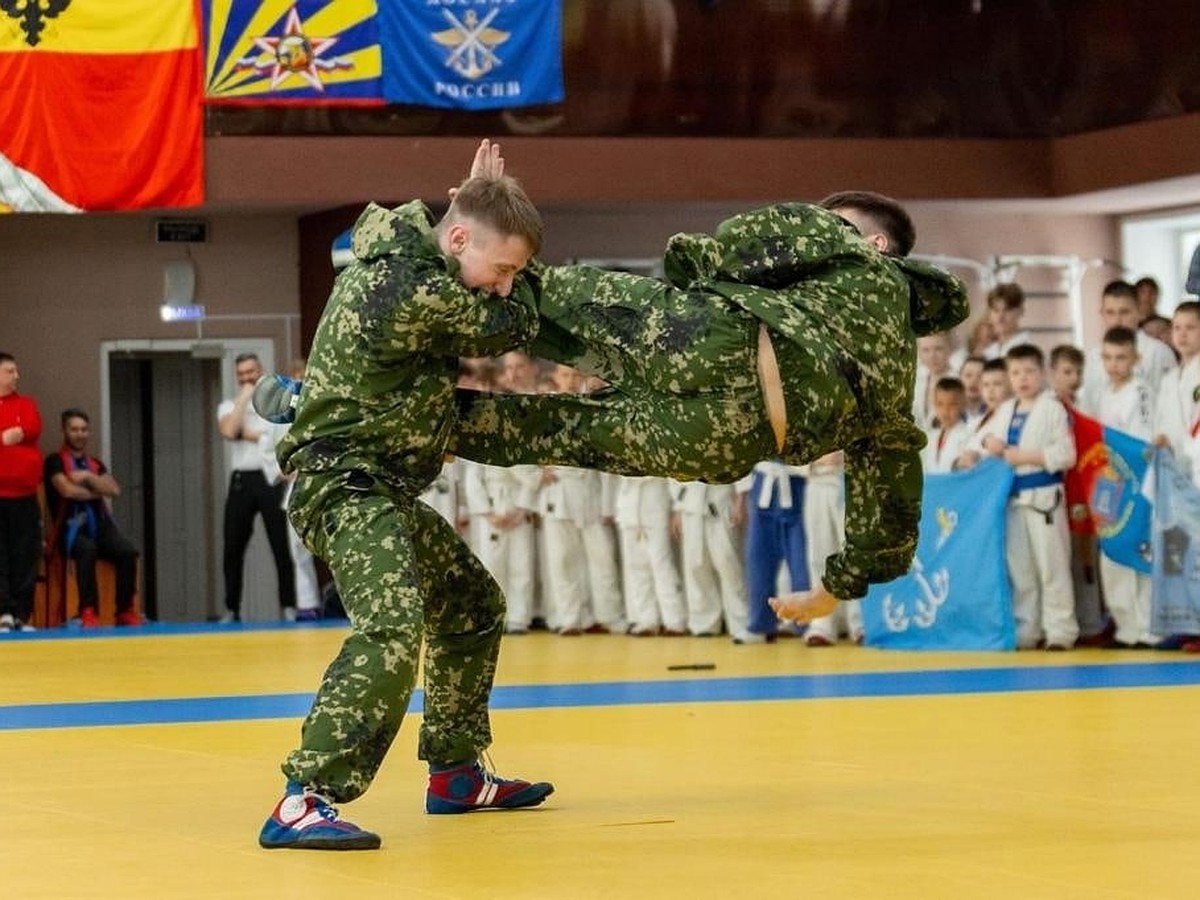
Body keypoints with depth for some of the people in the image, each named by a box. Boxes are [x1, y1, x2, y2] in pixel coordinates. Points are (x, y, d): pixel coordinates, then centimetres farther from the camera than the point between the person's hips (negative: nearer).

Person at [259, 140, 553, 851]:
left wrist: (487, 199, 15)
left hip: (388, 490, 11)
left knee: (475, 606, 23)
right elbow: (515, 327, -11)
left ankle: (457, 773, 33)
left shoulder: (398, 251, 6)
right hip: (345, 482, -11)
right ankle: (304, 804, -34)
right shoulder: (414, 291, -23)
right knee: (393, 629, -29)